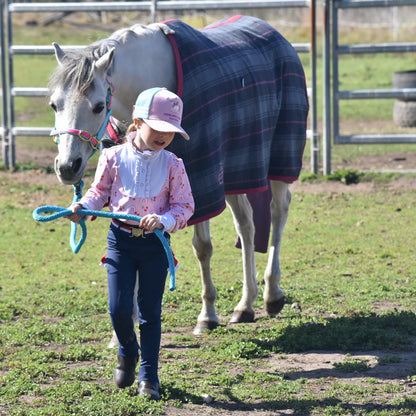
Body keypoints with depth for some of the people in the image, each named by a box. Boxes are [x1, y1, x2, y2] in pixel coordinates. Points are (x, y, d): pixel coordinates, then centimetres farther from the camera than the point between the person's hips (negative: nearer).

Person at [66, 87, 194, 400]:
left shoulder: (172, 165, -3)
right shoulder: (114, 157, -3)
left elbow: (185, 207, -3)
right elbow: (100, 192, 8)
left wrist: (164, 221, -21)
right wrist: (82, 207, -11)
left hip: (155, 244, 0)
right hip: (121, 240, 0)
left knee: (150, 312, 5)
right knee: (119, 308, -3)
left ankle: (149, 374, 16)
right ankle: (128, 353, 28)